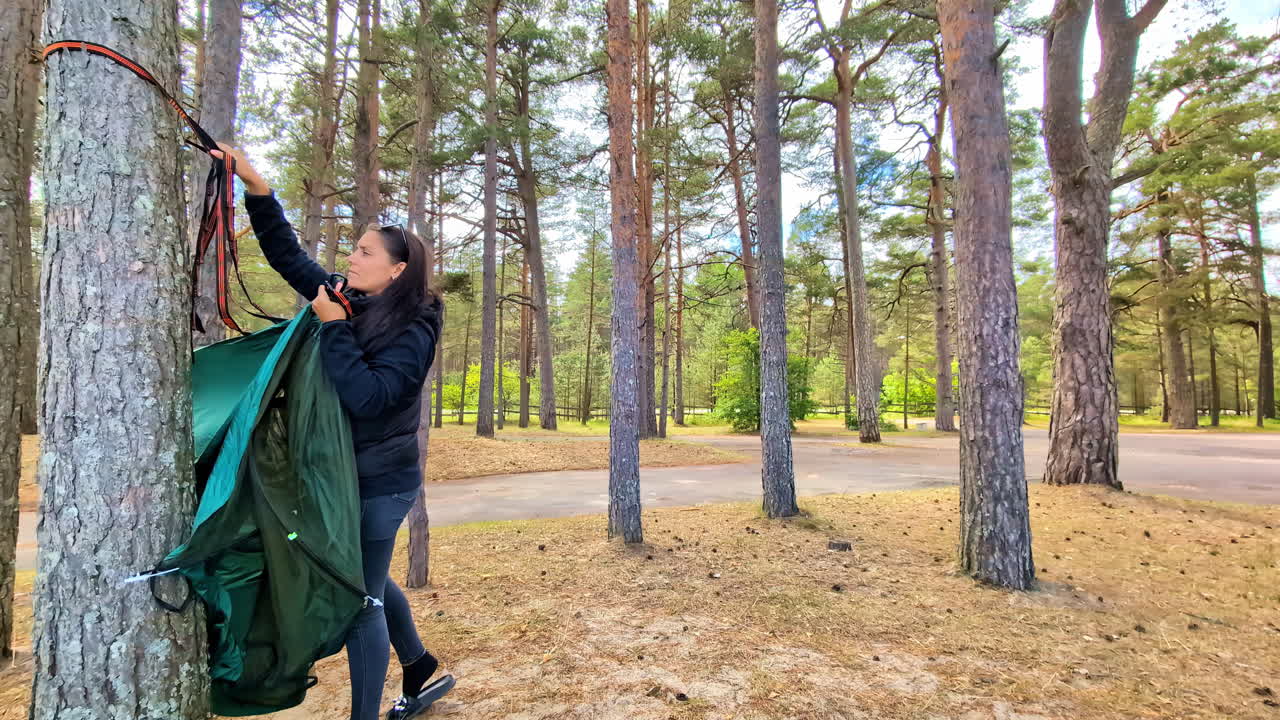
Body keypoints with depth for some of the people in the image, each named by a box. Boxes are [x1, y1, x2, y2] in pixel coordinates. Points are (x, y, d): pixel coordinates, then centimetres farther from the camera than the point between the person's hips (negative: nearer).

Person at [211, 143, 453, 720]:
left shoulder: (413, 332, -18)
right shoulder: (351, 302, 2)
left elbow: (365, 395, -30)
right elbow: (287, 254, 7)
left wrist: (332, 326, -23)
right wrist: (254, 185, -1)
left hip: (379, 483, -8)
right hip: (347, 474, 8)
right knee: (367, 582, 23)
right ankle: (420, 669, 42)